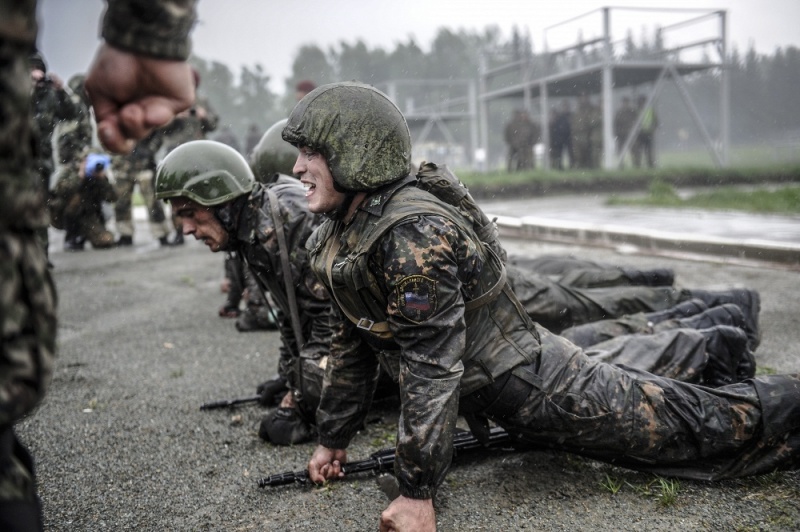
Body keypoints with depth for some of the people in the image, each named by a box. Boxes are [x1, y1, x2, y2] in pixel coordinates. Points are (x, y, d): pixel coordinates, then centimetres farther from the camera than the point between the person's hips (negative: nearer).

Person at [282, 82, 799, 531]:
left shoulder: (412, 236, -31)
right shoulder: (339, 237, -1)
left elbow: (432, 367, -31)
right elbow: (352, 342, 9)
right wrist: (333, 439, 13)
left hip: (533, 386, -9)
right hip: (490, 393, 9)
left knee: (692, 426, 5)